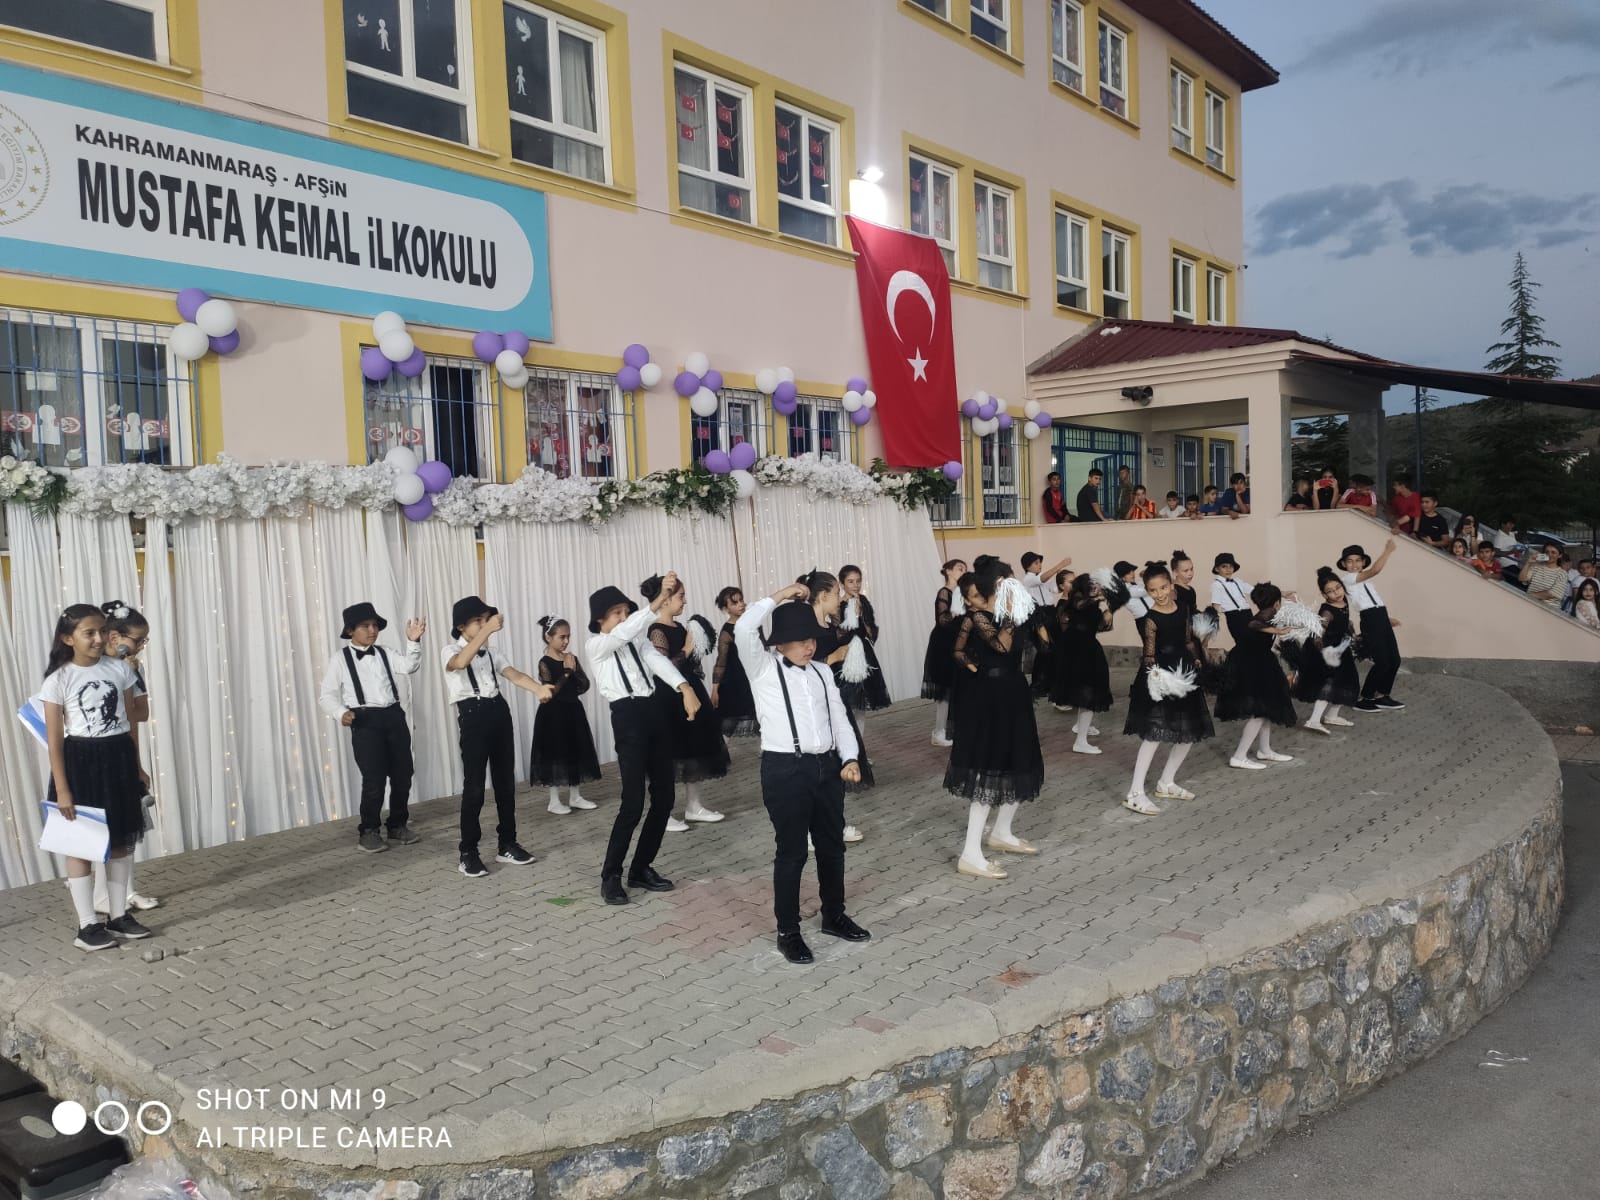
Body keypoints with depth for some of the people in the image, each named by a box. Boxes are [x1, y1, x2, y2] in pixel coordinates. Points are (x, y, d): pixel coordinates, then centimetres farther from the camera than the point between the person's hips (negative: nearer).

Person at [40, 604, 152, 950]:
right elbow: (54, 738, -8)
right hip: (80, 763, -4)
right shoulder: (58, 680, -8)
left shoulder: (120, 669, 2)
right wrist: (61, 789, -12)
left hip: (118, 759, 4)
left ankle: (119, 915, 23)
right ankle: (87, 925, 11)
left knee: (122, 841, 11)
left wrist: (136, 767, 12)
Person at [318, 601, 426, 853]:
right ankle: (369, 831, 12)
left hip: (394, 716, 4)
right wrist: (341, 712, -19)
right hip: (365, 721, -4)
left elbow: (409, 666, -6)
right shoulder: (340, 660, 1)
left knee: (402, 775, 9)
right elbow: (326, 696, 0)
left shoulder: (384, 653, 11)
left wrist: (413, 641, -22)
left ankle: (398, 826, 25)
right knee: (374, 779, -6)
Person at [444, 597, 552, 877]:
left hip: (499, 712, 6)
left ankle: (507, 844, 21)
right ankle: (468, 853, 6)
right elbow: (460, 663, -28)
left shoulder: (490, 652, 16)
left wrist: (539, 688, -18)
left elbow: (513, 674, 2)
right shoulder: (450, 651, -2)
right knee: (474, 786, -4)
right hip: (473, 715, -6)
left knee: (506, 781, 10)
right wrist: (487, 631, -35)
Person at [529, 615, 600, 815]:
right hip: (554, 714, -6)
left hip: (573, 711, 6)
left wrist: (574, 669, -13)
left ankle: (575, 797, 21)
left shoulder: (571, 659, 6)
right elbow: (551, 691, -20)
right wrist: (567, 671, -17)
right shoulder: (545, 663, -12)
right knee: (556, 755, -1)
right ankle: (554, 801, 9)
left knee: (577, 753, 10)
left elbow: (584, 686, 2)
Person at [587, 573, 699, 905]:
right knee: (633, 801, -10)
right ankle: (610, 876, 6)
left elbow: (657, 660, -4)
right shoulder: (595, 645, -2)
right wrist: (658, 601, -32)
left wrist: (685, 688, -22)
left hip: (655, 712, 7)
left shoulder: (638, 639, 14)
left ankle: (641, 869, 23)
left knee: (663, 797, 8)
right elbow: (624, 632, -21)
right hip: (628, 718, -6)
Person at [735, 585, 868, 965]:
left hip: (826, 767, 6)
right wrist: (777, 597, -13)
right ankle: (788, 932, 17)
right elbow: (743, 629, -20)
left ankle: (834, 916, 36)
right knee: (791, 851, 3)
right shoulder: (763, 669, -3)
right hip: (785, 769, -5)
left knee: (832, 846, 17)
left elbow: (839, 719, 10)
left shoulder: (821, 673, 12)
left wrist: (850, 758, -4)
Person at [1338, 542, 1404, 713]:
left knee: (1394, 660, 8)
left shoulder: (1365, 580, 22)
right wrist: (1388, 551, -10)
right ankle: (1364, 699, 2)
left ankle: (1382, 696, 21)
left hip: (1381, 618, 9)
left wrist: (1387, 618, 15)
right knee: (1382, 662, -11)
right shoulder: (1347, 578, -6)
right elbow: (1374, 570, -17)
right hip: (1370, 621, -9)